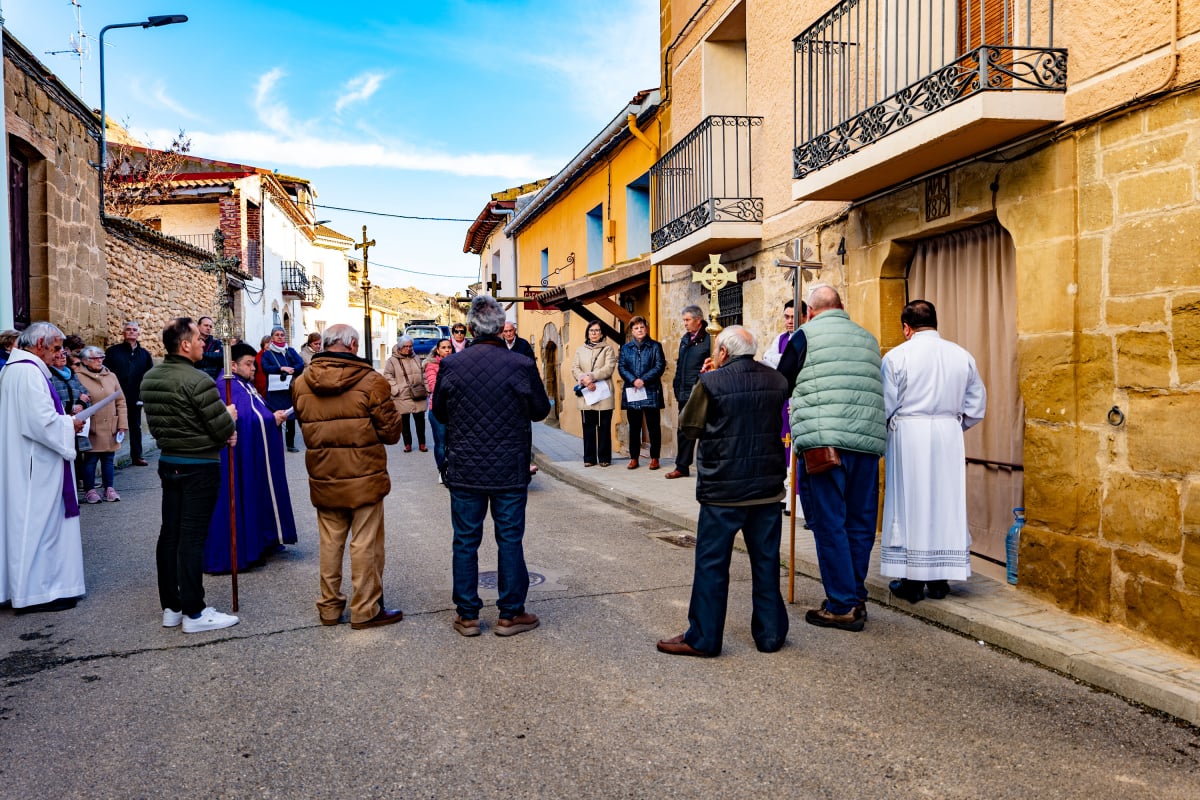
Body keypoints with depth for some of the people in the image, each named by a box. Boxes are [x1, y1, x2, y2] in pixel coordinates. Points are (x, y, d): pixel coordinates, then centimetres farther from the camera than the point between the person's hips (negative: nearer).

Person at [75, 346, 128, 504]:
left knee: (108, 459, 10)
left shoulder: (111, 376, 10)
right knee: (90, 460, 3)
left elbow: (121, 402, 10)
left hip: (110, 428, 4)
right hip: (92, 429, -4)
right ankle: (90, 490, 14)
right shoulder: (79, 378, -5)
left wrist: (122, 424, 6)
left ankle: (109, 488, 19)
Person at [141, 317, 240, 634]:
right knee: (192, 537, -3)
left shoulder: (149, 379, 6)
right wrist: (229, 416, 4)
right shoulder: (197, 380, -20)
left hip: (168, 462, 8)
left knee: (169, 534, 12)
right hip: (200, 467, -8)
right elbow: (224, 430, -19)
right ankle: (194, 613, 4)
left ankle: (171, 607, 22)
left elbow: (157, 423, 12)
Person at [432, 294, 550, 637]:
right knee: (510, 540, 9)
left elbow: (439, 412, 6)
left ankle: (467, 615, 19)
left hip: (464, 470, 1)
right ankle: (510, 614, 17)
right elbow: (541, 410, 2)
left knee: (465, 541, 11)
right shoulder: (522, 365, -11)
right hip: (510, 470, -1)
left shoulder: (451, 365, -7)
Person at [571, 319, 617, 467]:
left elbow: (609, 368, -7)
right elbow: (575, 368, 7)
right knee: (588, 428, 3)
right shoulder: (581, 350, 16)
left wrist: (592, 376, -16)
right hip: (586, 394, 3)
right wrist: (585, 379, -12)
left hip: (603, 394, -2)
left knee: (604, 427, 0)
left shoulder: (607, 348, 7)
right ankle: (589, 458, 9)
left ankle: (604, 458, 7)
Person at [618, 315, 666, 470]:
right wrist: (633, 380, -13)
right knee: (634, 427, 8)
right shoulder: (625, 348, 12)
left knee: (653, 426, 1)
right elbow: (621, 367, 3)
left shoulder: (655, 346, 4)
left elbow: (660, 366, -5)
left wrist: (643, 379, -15)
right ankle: (634, 458, 15)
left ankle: (654, 458, 8)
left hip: (651, 393, -2)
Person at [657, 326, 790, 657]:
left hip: (723, 490, -4)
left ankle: (702, 638, 12)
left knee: (711, 563, 5)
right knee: (766, 561, 14)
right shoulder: (777, 381, 3)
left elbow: (688, 425, -1)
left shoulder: (710, 383, -12)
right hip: (768, 487, 5)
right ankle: (771, 633, 23)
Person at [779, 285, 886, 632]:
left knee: (829, 524, -1)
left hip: (824, 442, -5)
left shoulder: (806, 334, 4)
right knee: (860, 523, 11)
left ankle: (843, 606, 1)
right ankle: (855, 598, 19)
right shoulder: (868, 338, 20)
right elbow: (877, 388, 23)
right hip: (868, 440, 6)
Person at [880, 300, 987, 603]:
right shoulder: (962, 356, 5)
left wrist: (887, 431, 10)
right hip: (949, 437, 3)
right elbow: (977, 405, 8)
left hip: (908, 435, -3)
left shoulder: (896, 356, -7)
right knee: (946, 504, 9)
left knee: (909, 504, 4)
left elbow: (885, 406, -8)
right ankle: (939, 581, 15)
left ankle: (911, 581, 7)